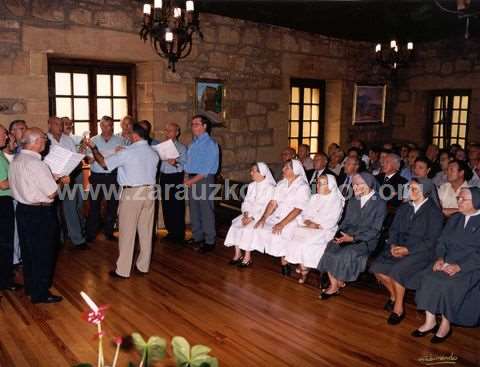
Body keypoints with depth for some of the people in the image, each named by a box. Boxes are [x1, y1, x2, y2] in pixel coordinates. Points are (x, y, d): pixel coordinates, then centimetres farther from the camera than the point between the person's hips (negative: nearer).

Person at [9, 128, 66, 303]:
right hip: (40, 213, -9)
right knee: (43, 254, 5)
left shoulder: (15, 161, 4)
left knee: (28, 251, 20)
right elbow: (52, 193, -22)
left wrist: (53, 178, 11)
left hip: (22, 209, 9)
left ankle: (30, 287, 36)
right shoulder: (36, 164, -23)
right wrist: (62, 181, -4)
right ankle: (40, 294, 16)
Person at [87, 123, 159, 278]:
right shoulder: (154, 153, 8)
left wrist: (93, 148, 12)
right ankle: (143, 266, 19)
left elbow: (104, 162, -4)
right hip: (149, 191, 6)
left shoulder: (127, 152, -11)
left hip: (132, 193, -6)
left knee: (127, 232, 1)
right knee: (146, 231, 10)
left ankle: (123, 270, 8)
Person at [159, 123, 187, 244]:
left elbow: (184, 165, -12)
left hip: (176, 177, -5)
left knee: (177, 206, -2)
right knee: (166, 206, 10)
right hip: (164, 177, 6)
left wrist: (176, 163, -31)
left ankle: (179, 234, 7)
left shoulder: (181, 148, -3)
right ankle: (170, 231, 22)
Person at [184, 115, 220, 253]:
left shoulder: (210, 144, -8)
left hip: (204, 179, -8)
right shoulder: (193, 143, 16)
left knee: (206, 211, -4)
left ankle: (209, 241, 3)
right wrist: (187, 178, 3)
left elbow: (207, 168, -15)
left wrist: (193, 180, -15)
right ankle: (197, 237, 24)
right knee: (194, 210, 12)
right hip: (192, 180, 8)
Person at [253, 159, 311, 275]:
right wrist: (264, 217, -8)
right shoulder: (281, 184, 12)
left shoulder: (303, 187, -9)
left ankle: (284, 262, -7)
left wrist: (282, 224, -24)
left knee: (278, 234, -31)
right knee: (260, 229, -17)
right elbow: (273, 203, 7)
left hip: (293, 220, -6)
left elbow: (297, 210, -17)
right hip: (276, 216, 6)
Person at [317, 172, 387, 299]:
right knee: (330, 248, -23)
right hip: (348, 236, 5)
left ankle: (335, 286, -11)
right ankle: (334, 284, -17)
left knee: (346, 253, -30)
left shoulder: (380, 204, -4)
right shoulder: (353, 201, 15)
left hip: (366, 241, -5)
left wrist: (353, 238, -18)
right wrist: (341, 234, -4)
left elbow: (374, 230, -9)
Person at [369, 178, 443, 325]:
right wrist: (393, 245, -8)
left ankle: (399, 308, -8)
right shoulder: (404, 207, 11)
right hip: (399, 247, 6)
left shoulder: (434, 212, -7)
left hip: (421, 251, -6)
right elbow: (394, 229, 12)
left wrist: (407, 250, -19)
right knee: (377, 267, -16)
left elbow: (430, 241, -11)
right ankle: (393, 295, 11)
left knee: (397, 271, -29)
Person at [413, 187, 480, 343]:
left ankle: (446, 325, -12)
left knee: (448, 284, -30)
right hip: (448, 262, 5)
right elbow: (441, 242, 14)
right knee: (429, 277, -22)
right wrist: (440, 258, -5)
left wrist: (460, 266, -21)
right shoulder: (454, 219, 17)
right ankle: (430, 321, -16)